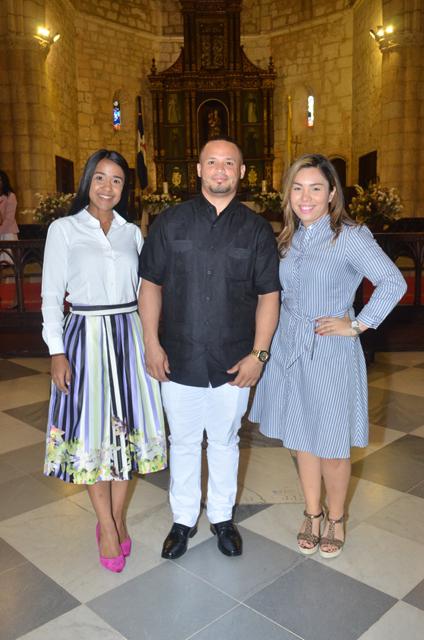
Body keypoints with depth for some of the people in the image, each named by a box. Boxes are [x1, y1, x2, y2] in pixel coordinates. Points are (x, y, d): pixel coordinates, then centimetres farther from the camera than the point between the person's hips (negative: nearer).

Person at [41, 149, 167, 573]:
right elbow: (51, 295, -2)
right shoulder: (64, 229, 0)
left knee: (127, 427, 7)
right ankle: (107, 526, 19)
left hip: (128, 335, 3)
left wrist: (151, 341, 7)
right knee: (91, 432, 3)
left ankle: (116, 518, 25)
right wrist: (57, 352, -8)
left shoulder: (132, 232, 9)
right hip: (85, 336, -3)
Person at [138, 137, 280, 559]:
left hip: (233, 363, 0)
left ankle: (222, 517, 37)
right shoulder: (170, 222, 1)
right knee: (183, 442, 14)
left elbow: (268, 296, 1)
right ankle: (183, 519, 34)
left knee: (224, 441, 16)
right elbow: (151, 284, 2)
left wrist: (258, 354, -7)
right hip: (178, 360, 0)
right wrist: (152, 344, -4)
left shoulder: (256, 230, 1)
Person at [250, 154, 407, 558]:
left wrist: (357, 325, -16)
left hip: (331, 353, -5)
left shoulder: (350, 237, -11)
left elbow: (394, 283, -18)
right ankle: (312, 515, 36)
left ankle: (335, 518, 32)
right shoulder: (288, 239, 7)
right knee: (301, 438, 16)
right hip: (289, 350, 5)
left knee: (331, 447, 7)